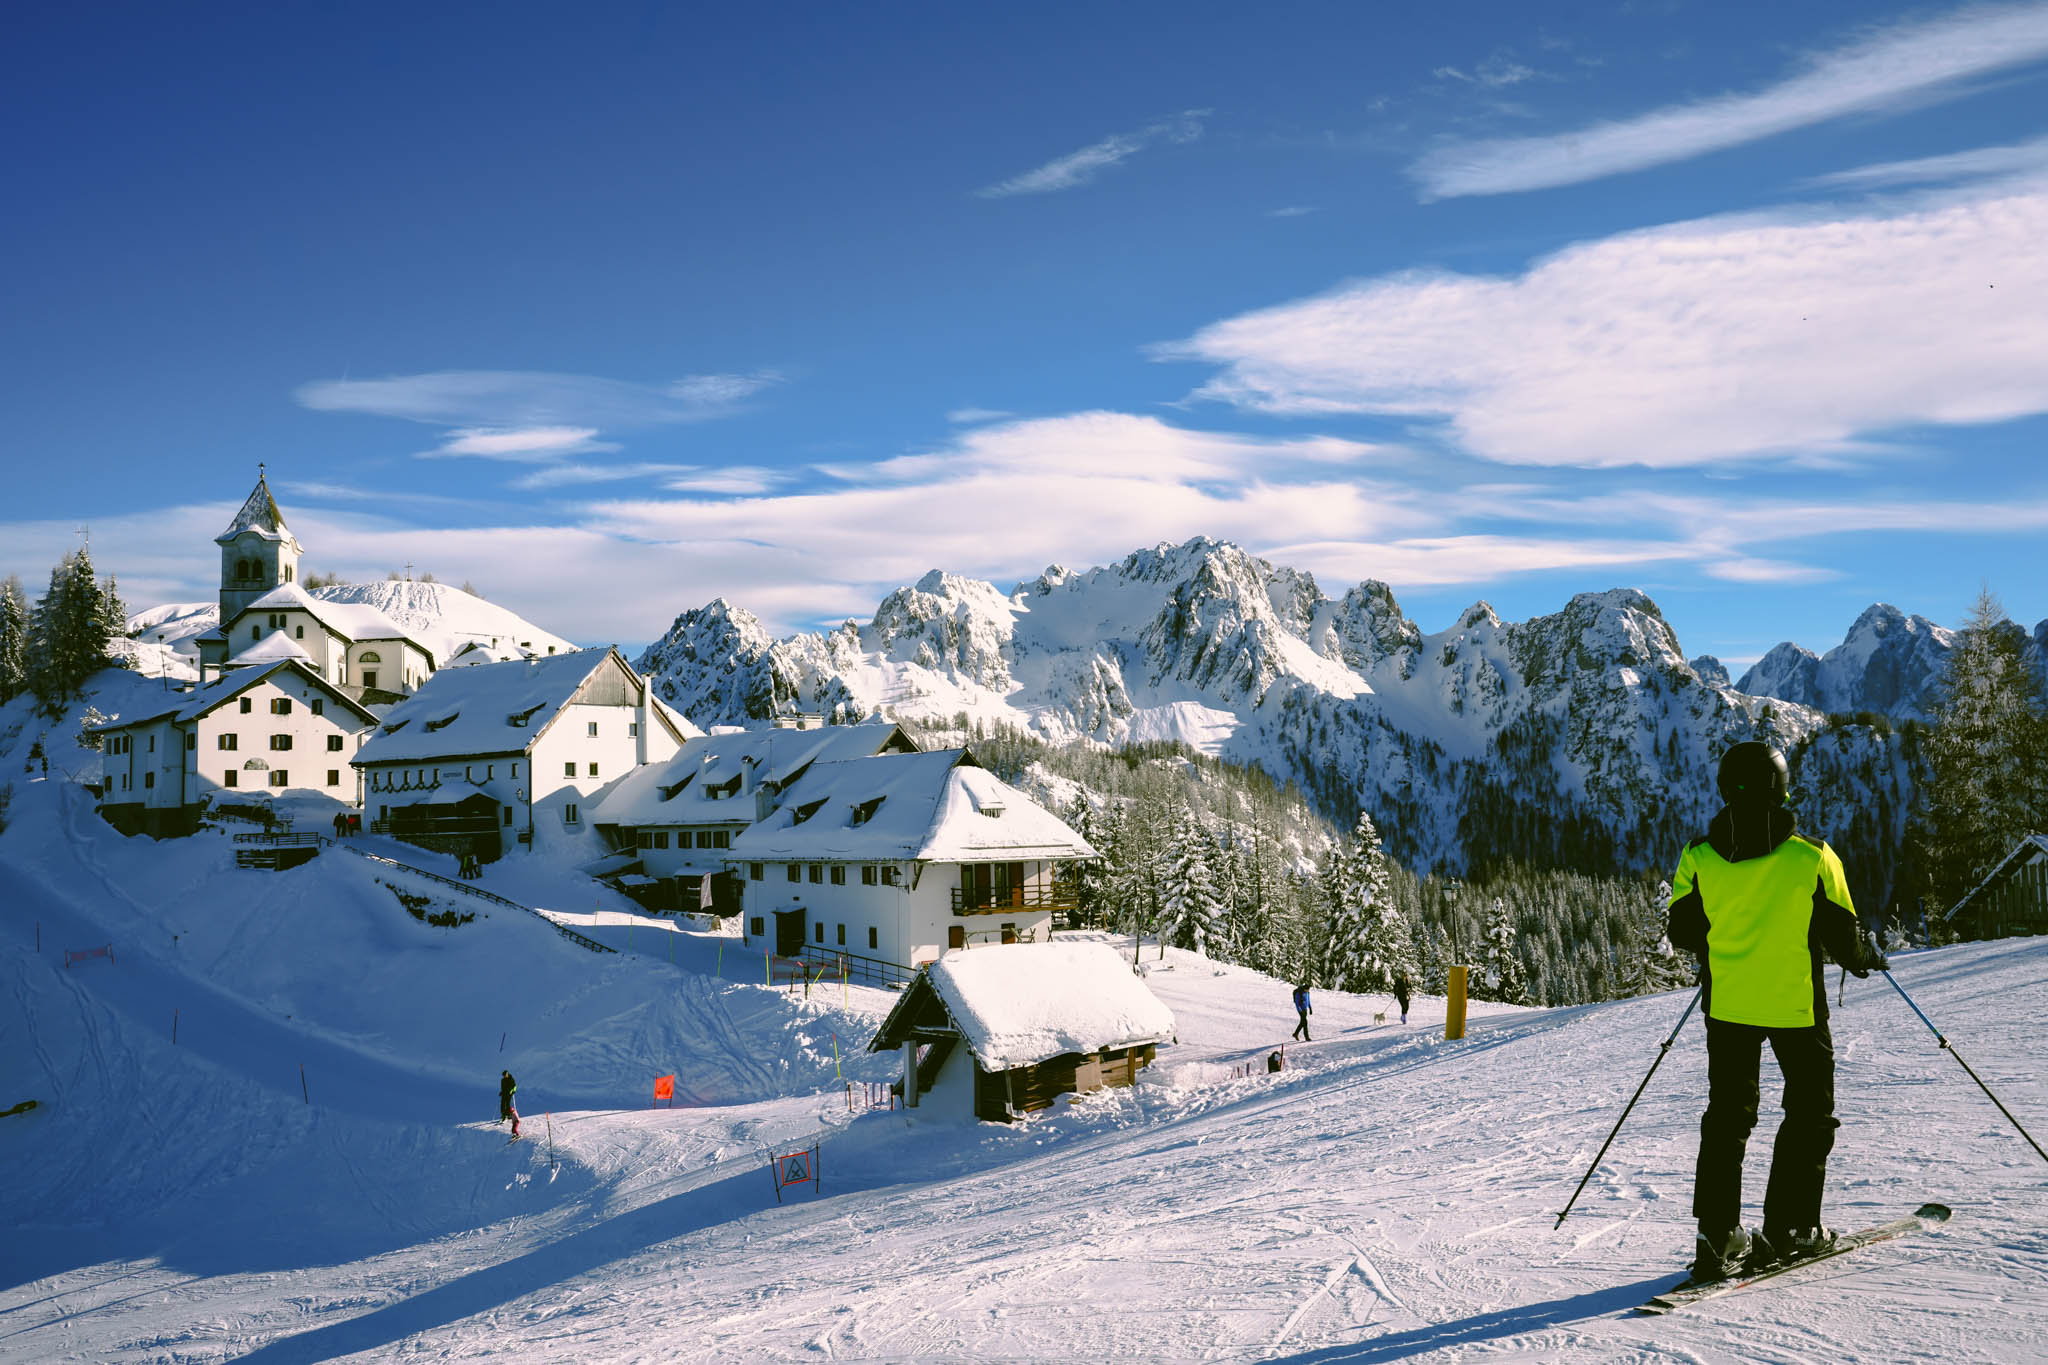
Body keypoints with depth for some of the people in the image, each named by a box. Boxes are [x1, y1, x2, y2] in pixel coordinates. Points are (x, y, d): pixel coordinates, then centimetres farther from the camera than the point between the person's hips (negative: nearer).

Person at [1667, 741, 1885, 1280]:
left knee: (1727, 1115, 12)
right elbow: (1841, 934, -5)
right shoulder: (1812, 857, -13)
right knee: (1810, 1113, 15)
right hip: (1796, 1005, -2)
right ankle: (1788, 1227, 12)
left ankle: (1717, 1234, 7)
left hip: (1727, 1003, 3)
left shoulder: (1698, 858, -7)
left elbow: (1683, 934, 1)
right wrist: (1866, 959, 18)